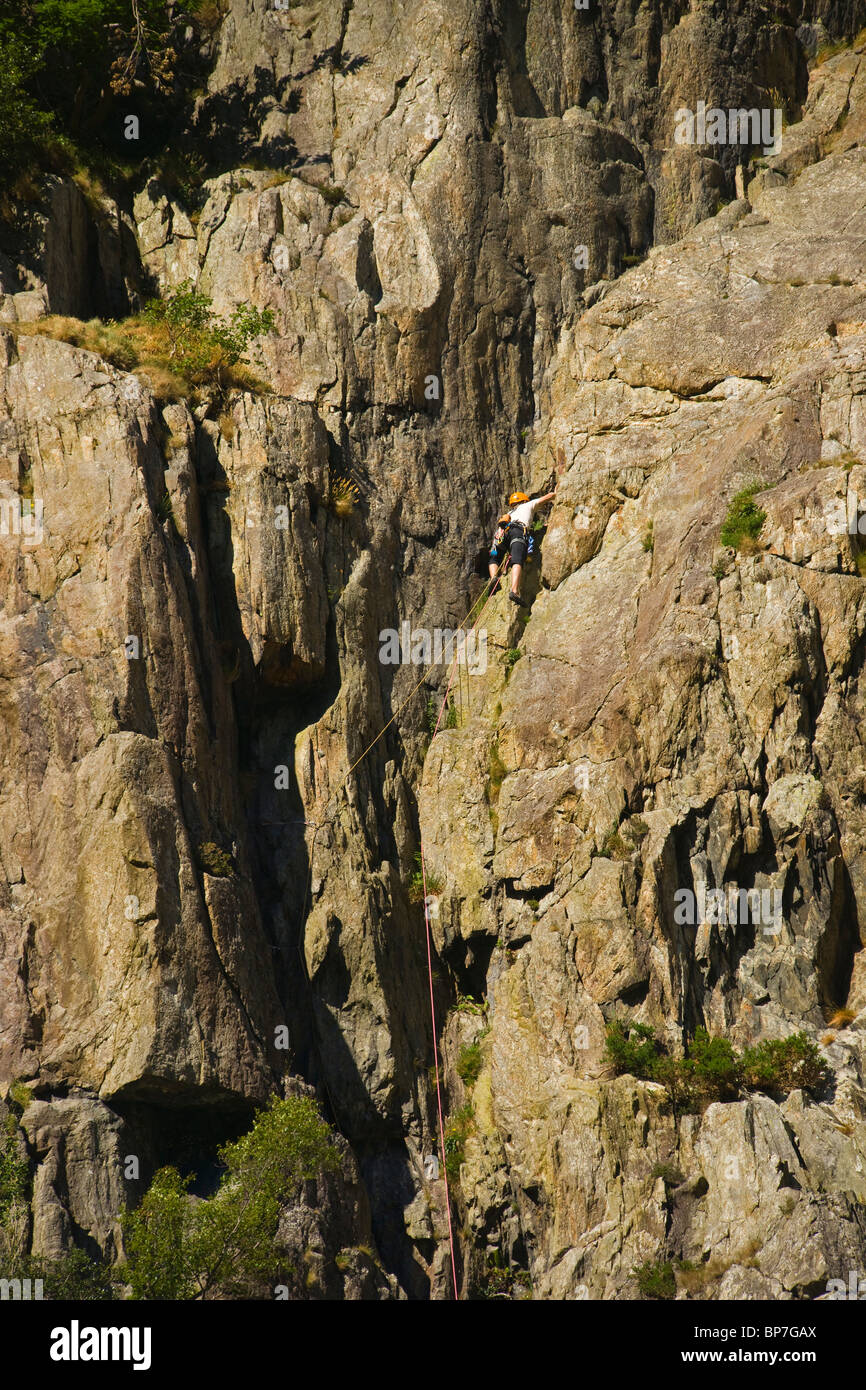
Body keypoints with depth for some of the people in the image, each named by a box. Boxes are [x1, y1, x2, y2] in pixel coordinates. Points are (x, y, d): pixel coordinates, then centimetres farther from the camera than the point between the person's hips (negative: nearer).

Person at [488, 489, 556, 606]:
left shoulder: (509, 513, 44)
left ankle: (493, 577, -13)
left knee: (494, 559, 20)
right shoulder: (528, 506, 35)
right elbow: (548, 497, 38)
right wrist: (555, 493, 57)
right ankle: (514, 591, -45)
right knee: (517, 562, -23)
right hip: (518, 531, -4)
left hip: (503, 531, 4)